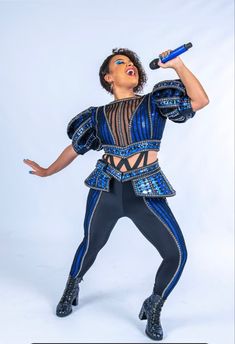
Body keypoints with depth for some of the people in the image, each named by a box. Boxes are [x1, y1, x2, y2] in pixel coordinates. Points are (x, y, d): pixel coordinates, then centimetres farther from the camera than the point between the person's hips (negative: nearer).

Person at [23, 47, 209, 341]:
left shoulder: (155, 101, 2)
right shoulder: (99, 115, 6)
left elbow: (200, 101, -10)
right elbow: (75, 148, 18)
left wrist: (178, 65, -15)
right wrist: (47, 171, 26)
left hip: (146, 193, -1)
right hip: (107, 190, 1)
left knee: (177, 254, -6)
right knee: (91, 244, 18)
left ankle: (153, 309, 21)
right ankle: (71, 290, 49)